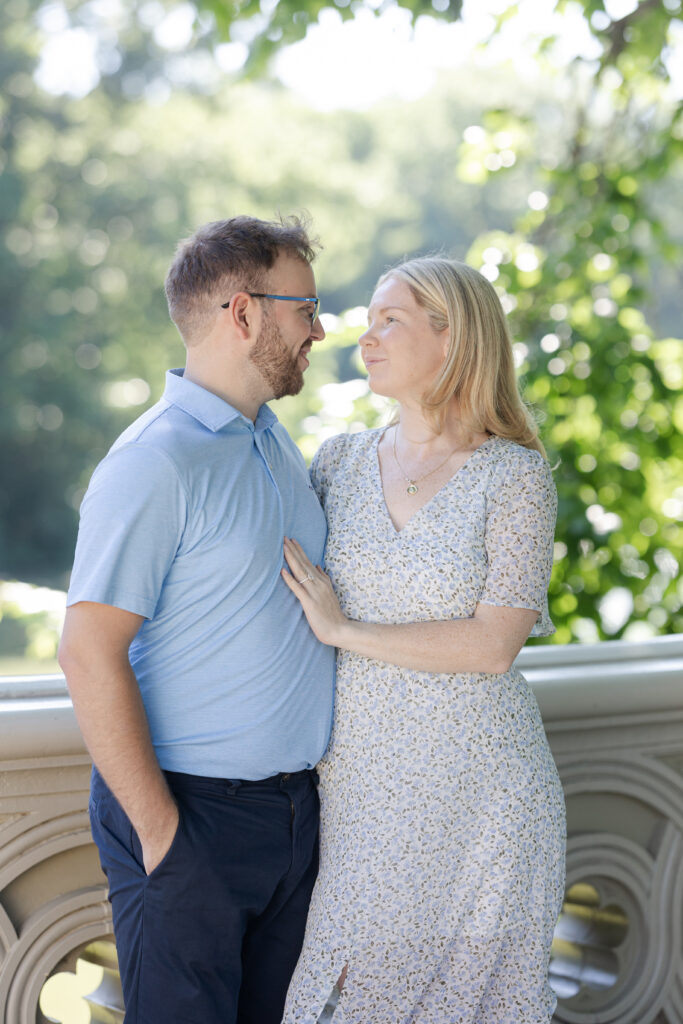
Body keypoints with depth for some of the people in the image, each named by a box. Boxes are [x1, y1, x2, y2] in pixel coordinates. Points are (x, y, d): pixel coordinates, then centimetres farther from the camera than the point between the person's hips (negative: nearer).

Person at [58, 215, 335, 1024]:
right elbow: (90, 654, -21)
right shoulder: (157, 463, -17)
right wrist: (160, 830, -19)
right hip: (193, 811, -8)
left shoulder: (277, 444, 12)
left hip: (293, 805, 8)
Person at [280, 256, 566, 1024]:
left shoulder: (515, 475, -8)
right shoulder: (341, 459, 5)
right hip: (359, 778, 4)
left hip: (475, 782, -4)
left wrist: (344, 631, -15)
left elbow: (492, 645, -15)